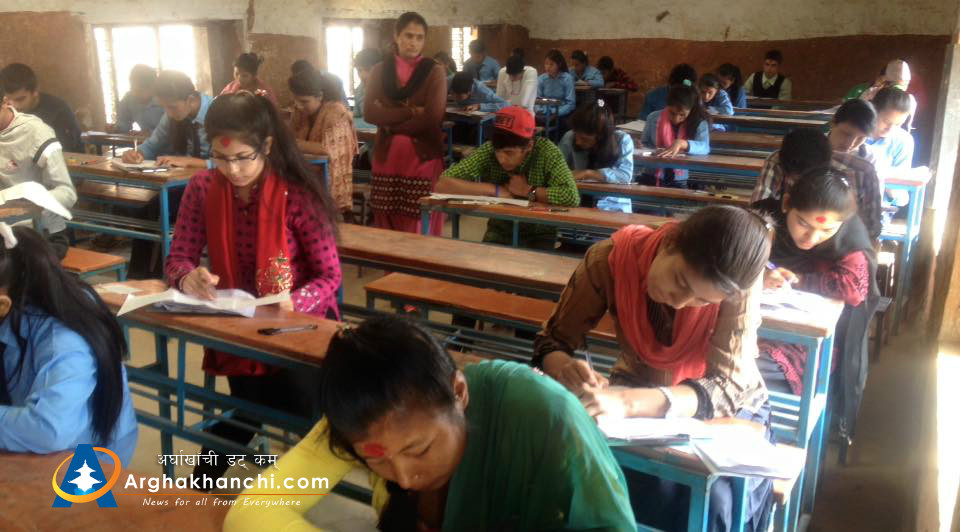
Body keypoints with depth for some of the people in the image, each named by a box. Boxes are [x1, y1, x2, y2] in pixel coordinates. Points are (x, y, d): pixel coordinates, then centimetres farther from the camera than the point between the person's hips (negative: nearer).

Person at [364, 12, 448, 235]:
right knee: (386, 227, 8)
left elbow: (432, 118, -12)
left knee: (418, 228, -3)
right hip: (386, 157, 3)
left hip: (423, 159, -3)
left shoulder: (434, 71, -1)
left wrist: (391, 125, -5)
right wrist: (411, 111, -14)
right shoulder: (380, 70, 8)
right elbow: (370, 113, -5)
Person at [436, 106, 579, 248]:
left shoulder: (547, 152, -19)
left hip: (539, 235, -1)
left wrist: (528, 190, -23)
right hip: (499, 232, 1)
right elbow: (442, 184, -23)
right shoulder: (487, 151, -15)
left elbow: (572, 197, -31)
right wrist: (495, 190, -24)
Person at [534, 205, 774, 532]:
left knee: (715, 501, -28)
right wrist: (564, 369, -39)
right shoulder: (612, 257, -24)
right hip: (636, 393, 0)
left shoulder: (737, 278, -27)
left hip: (726, 409, 0)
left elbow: (727, 386, -32)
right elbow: (552, 341, -14)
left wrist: (628, 402, -49)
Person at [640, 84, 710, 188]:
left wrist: (681, 143, -36)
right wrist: (657, 151, -11)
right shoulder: (654, 118, 2)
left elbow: (704, 147, -19)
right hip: (651, 178, 2)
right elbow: (644, 145, 12)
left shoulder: (699, 123, -3)